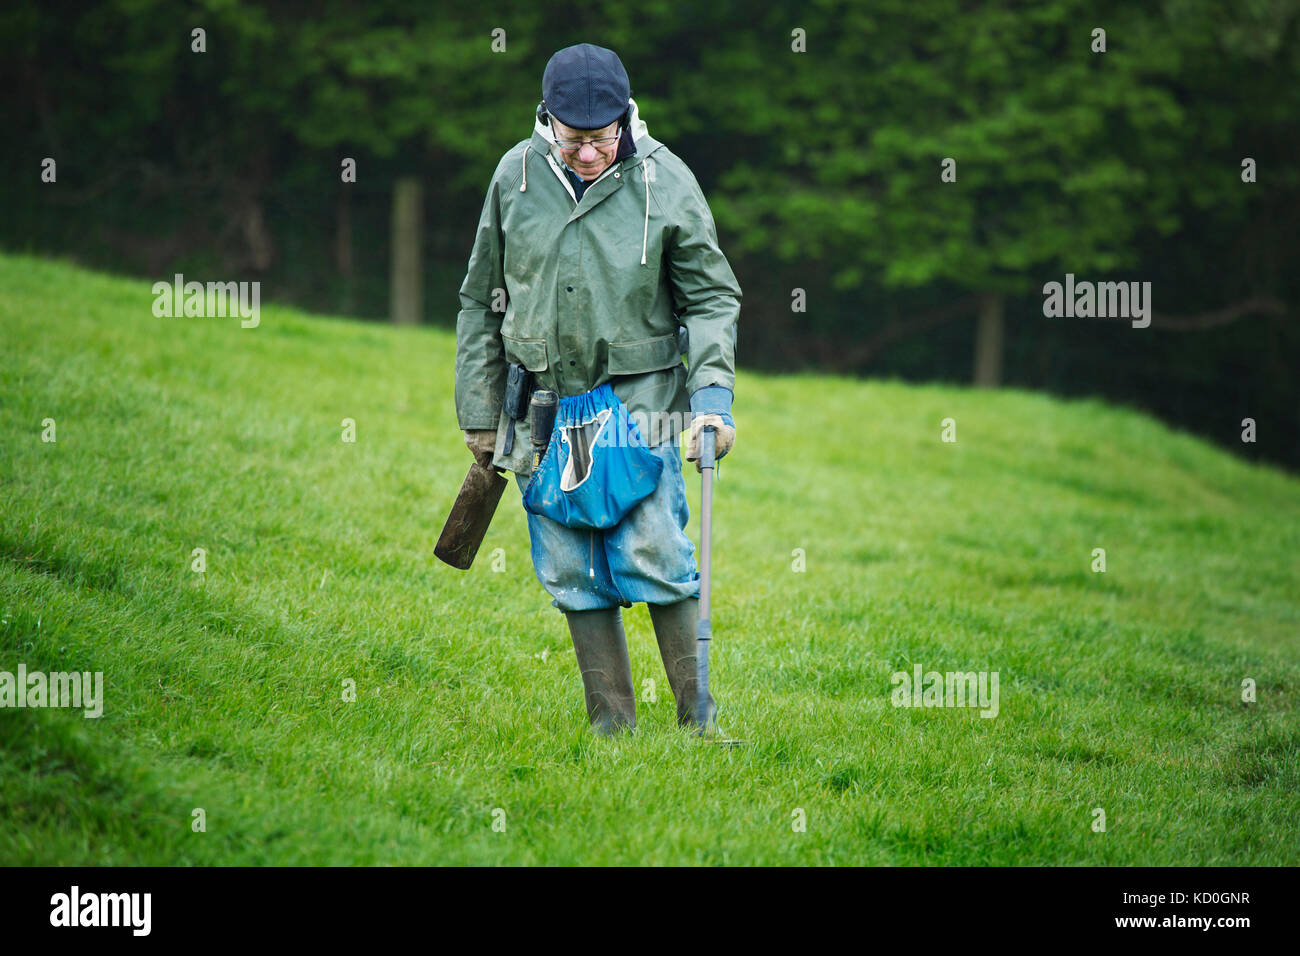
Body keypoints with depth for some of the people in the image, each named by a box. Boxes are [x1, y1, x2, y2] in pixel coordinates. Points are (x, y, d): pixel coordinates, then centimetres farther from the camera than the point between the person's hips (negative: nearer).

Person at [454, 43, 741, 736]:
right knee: (571, 571, 3)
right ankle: (613, 726, 11)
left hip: (639, 397, -3)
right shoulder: (516, 175, 1)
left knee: (651, 553, -11)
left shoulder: (665, 182, -6)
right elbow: (481, 300, 11)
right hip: (544, 400, 3)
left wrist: (713, 397, -11)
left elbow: (712, 298, 1)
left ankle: (698, 717, 0)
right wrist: (479, 413, 12)